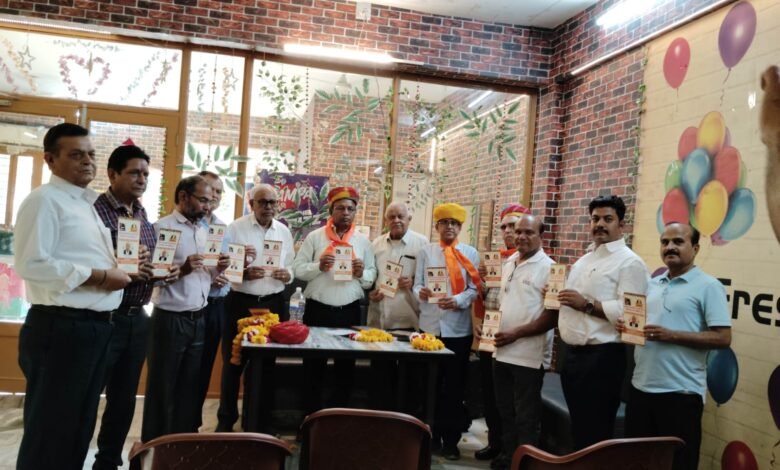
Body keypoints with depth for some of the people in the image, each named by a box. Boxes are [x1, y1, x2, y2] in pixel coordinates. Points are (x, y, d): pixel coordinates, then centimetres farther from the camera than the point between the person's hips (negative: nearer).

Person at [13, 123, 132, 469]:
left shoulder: (86, 204, 18)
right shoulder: (44, 200, -10)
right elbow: (31, 264, -22)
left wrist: (119, 272, 7)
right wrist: (98, 276, -18)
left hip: (95, 327, 9)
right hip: (60, 329, -9)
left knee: (79, 426, 18)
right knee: (49, 429, 3)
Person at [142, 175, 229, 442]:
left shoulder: (203, 231, 14)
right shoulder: (162, 227, -8)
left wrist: (218, 269, -2)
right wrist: (182, 269, -29)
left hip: (199, 319, 7)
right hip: (171, 319, -6)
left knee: (190, 387, 14)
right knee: (162, 388, 7)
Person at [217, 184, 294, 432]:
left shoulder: (284, 232, 8)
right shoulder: (235, 228, -4)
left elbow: (291, 267, 13)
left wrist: (287, 274, -9)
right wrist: (243, 273, -23)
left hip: (274, 303, 3)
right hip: (240, 303, -3)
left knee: (268, 364, 12)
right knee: (233, 363, 7)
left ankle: (264, 421, 25)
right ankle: (226, 420, 22)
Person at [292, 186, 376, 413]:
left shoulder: (363, 241, 7)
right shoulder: (315, 237, 2)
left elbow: (372, 277, 7)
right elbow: (298, 269, -1)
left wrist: (362, 274, -15)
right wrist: (318, 267, -18)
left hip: (350, 312, 2)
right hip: (318, 309, -2)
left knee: (346, 369, 10)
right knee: (314, 368, 6)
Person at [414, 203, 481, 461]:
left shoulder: (470, 253, 3)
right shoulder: (426, 251, 9)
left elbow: (475, 288, -3)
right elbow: (417, 283, 4)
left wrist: (458, 300, -21)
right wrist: (420, 292, -18)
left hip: (458, 328, -1)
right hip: (429, 326, 2)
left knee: (455, 387, 6)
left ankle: (450, 440, 18)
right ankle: (430, 436, 22)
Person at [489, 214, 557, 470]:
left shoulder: (548, 268, -11)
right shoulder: (508, 264, 11)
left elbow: (553, 315, -15)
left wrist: (516, 333, -17)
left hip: (529, 354, -7)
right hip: (502, 351, 7)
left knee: (525, 416, 5)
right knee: (505, 410, 18)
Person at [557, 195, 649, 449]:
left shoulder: (630, 262, -10)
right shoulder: (583, 261, 17)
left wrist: (586, 305, -21)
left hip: (602, 357, -8)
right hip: (573, 354, 8)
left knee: (596, 433, 1)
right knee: (578, 428, 18)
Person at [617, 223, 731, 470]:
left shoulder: (708, 286, -6)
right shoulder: (652, 284, 14)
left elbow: (722, 338, -14)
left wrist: (670, 335, -20)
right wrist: (627, 326, -1)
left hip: (681, 392, -6)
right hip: (641, 386, 6)